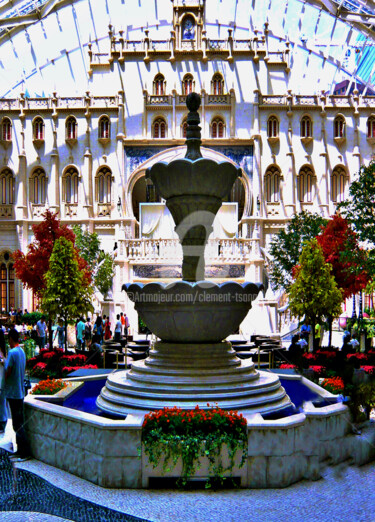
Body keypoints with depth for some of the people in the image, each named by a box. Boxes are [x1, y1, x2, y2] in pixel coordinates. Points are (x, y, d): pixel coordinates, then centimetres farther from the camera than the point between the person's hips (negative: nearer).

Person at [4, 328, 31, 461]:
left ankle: (25, 453, 1)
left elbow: (7, 373, -17)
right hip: (20, 391, 9)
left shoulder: (12, 352, -17)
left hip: (13, 392, -9)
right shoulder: (22, 352, 10)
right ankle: (20, 450, 21)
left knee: (17, 425, -3)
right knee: (19, 423, 15)